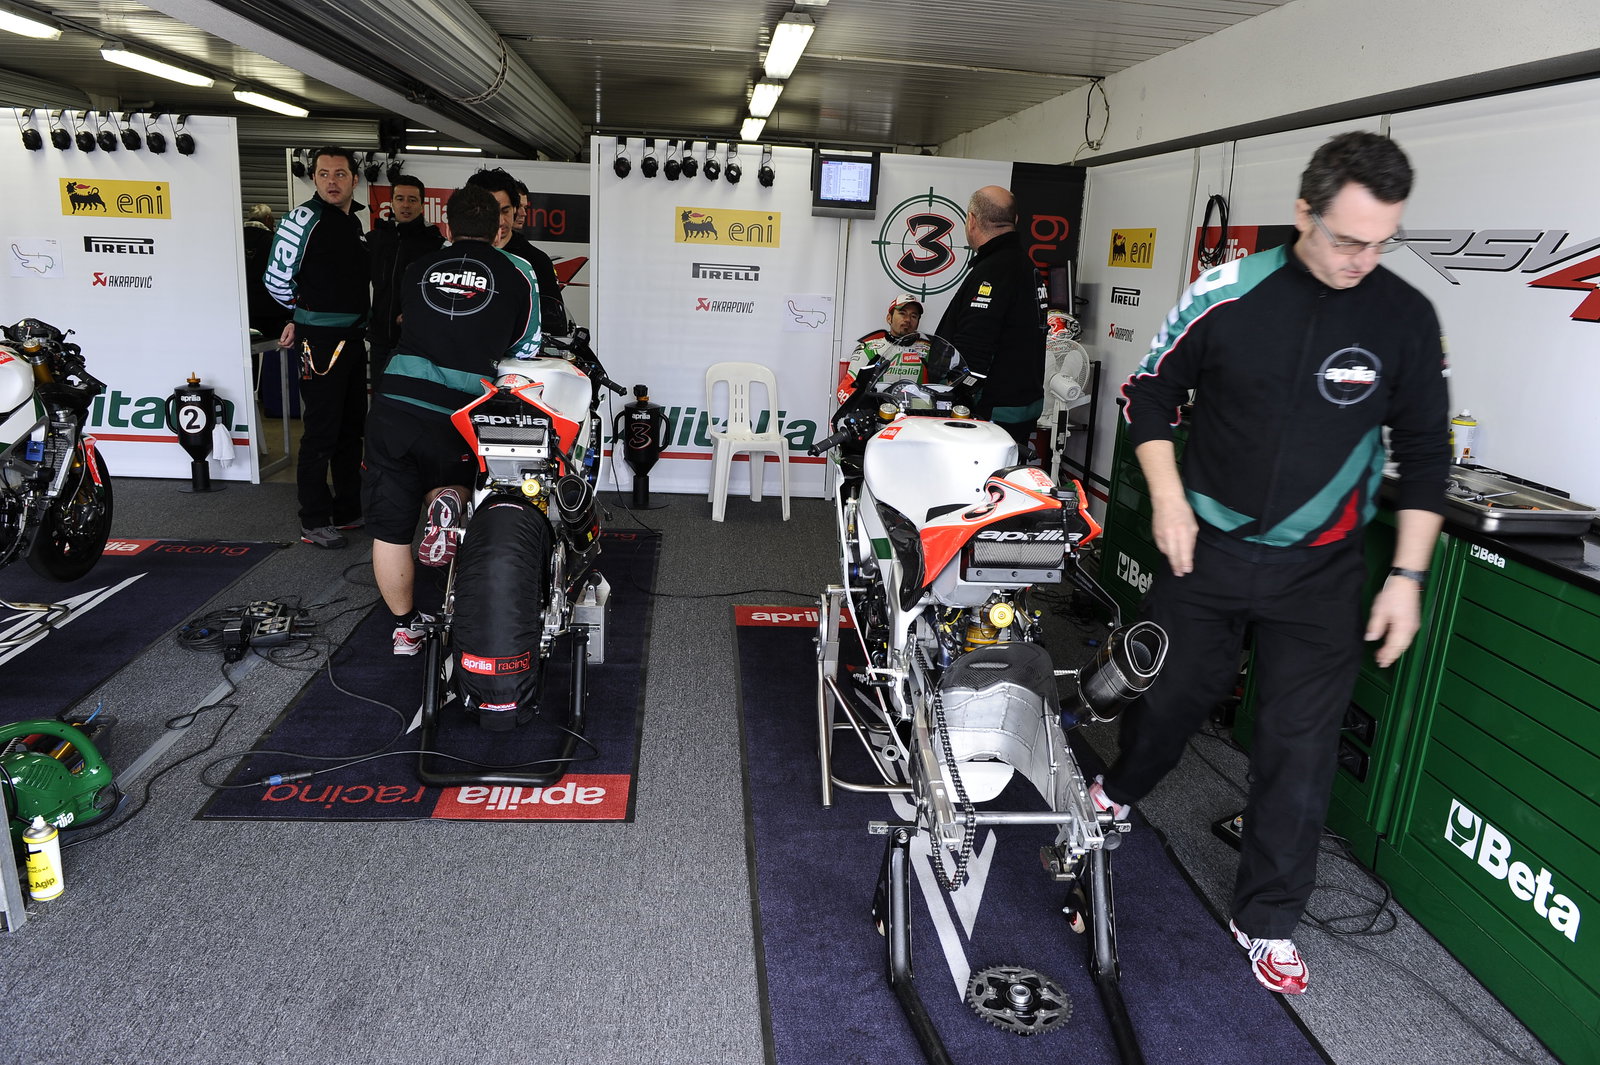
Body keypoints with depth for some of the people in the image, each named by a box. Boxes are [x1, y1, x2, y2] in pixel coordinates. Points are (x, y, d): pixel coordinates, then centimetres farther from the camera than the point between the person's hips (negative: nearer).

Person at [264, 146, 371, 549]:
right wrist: (303, 312, 2)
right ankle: (314, 522, 2)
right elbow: (277, 278, -13)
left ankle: (348, 510, 27)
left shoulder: (354, 221, 14)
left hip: (353, 338, 9)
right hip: (320, 342, -9)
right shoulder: (304, 218, -12)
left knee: (351, 428, 15)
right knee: (321, 432, -6)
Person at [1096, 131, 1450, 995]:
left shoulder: (1406, 317, -6)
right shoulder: (1227, 293, -10)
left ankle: (1267, 920, 23)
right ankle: (1118, 792, 49)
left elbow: (1424, 449, 2)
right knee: (1170, 695, 16)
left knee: (1301, 746, 5)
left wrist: (1407, 574, -2)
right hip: (1206, 547, 0)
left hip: (1319, 570, 1)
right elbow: (1150, 391, 2)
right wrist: (1166, 494, -8)